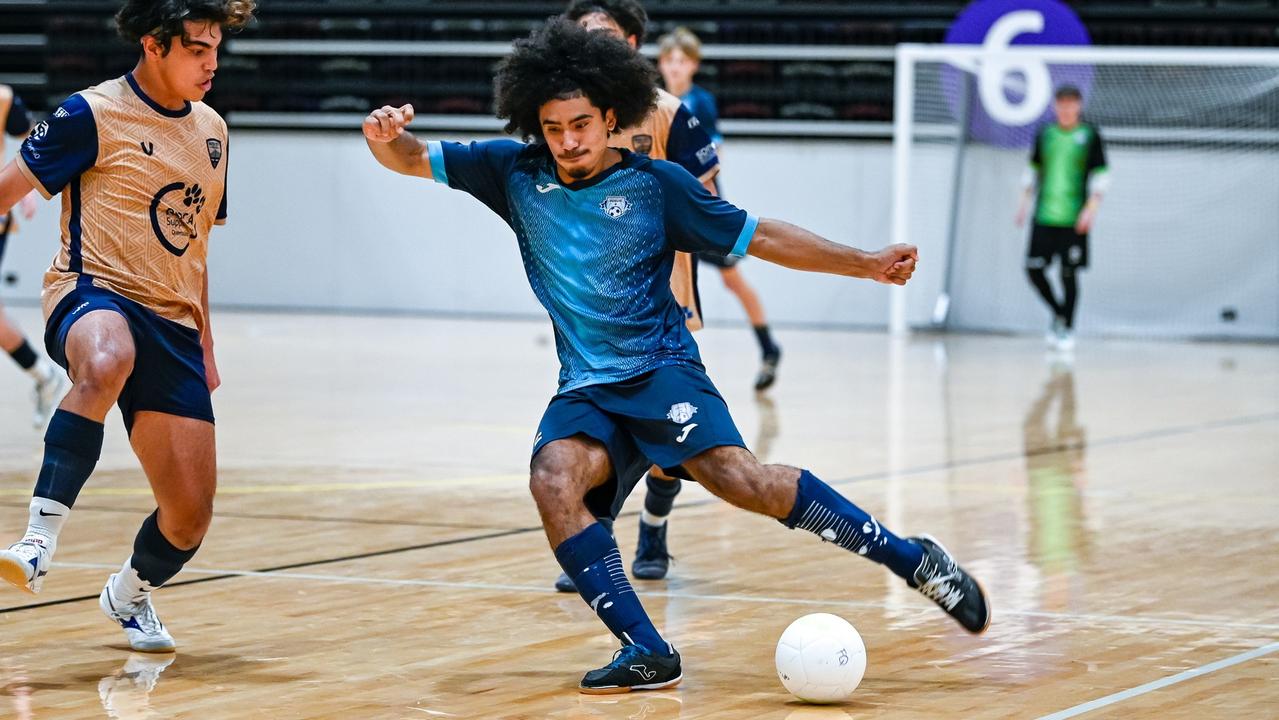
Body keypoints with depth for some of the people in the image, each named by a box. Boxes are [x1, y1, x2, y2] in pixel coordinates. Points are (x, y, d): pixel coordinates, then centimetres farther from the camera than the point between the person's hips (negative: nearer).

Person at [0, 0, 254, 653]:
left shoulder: (211, 129, 16)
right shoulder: (94, 114, -4)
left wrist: (203, 344, 26)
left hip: (172, 327, 6)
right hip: (93, 292, -6)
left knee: (191, 513, 1)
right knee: (105, 365, -45)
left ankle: (130, 595, 33)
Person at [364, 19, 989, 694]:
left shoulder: (656, 183, 0)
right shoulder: (515, 172, 6)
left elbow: (757, 236, 6)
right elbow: (410, 158, 7)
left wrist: (865, 263, 3)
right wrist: (385, 134, -18)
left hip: (661, 367, -3)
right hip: (584, 390, 3)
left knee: (732, 473, -28)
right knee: (553, 481, -29)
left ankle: (911, 559, -20)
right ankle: (646, 651, -26)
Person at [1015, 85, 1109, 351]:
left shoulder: (1090, 136, -1)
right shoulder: (1044, 134, 9)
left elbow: (1101, 175, -2)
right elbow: (1033, 170, 19)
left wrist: (1091, 209, -11)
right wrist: (1024, 203, 13)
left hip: (1073, 220, -4)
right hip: (1044, 216, 4)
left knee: (1069, 274, -2)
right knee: (1034, 269, -2)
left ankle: (1068, 329, 10)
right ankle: (1059, 314, 20)